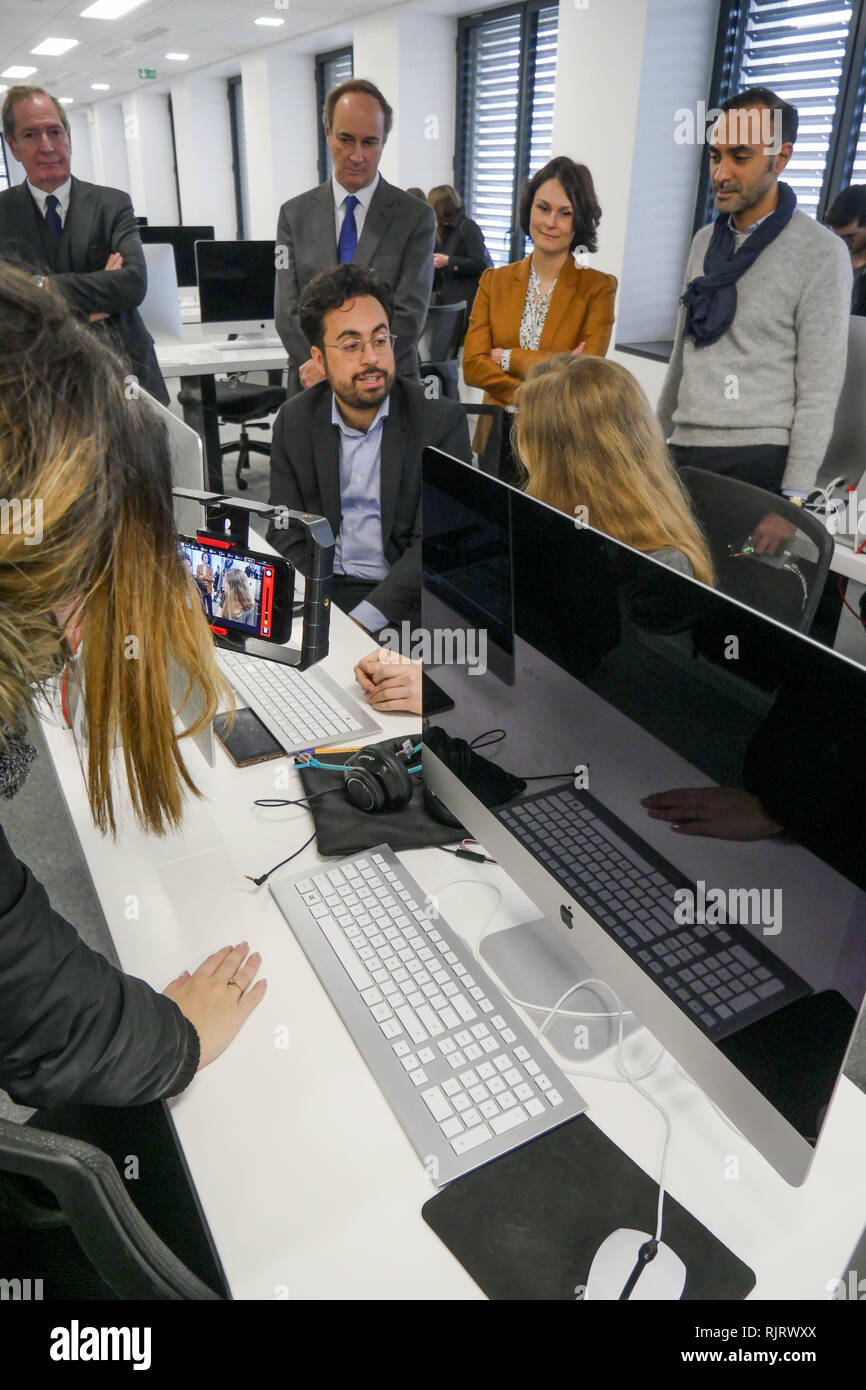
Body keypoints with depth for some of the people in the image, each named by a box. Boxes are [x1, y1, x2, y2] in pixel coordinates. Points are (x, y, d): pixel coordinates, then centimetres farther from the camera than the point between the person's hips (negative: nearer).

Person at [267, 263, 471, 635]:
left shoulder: (441, 420, -5)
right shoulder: (294, 422, 6)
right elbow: (287, 536, 3)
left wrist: (359, 621, -23)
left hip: (401, 601, -3)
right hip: (319, 592, 3)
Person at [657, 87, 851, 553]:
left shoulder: (821, 253, -4)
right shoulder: (704, 242, 13)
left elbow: (820, 388, -9)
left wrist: (793, 498, -14)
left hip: (758, 460, -5)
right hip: (685, 451, 5)